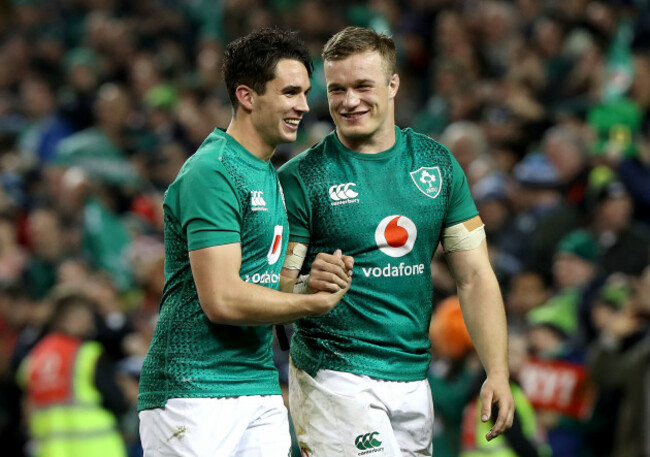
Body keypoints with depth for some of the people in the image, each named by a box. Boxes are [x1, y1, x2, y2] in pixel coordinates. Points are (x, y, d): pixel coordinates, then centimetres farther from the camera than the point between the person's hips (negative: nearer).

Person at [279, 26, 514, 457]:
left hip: (413, 382, 5)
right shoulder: (302, 178, -5)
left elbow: (475, 277, 9)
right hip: (334, 379, -5)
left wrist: (498, 373, 0)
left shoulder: (437, 164, 9)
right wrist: (313, 290, -29)